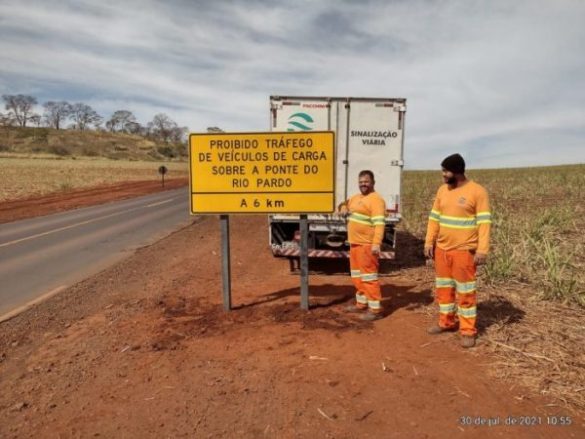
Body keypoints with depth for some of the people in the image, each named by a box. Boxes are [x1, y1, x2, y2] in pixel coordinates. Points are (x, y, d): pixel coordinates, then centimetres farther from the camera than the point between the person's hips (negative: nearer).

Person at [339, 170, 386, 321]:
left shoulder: (376, 199, -12)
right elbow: (345, 203, 34)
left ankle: (375, 309, -2)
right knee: (357, 275, 17)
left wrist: (376, 244, -30)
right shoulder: (356, 197, 16)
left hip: (367, 245, -10)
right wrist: (343, 207, 9)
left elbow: (379, 223, -21)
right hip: (354, 243, 10)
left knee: (369, 276, -8)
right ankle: (361, 303, 30)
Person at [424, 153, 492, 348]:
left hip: (464, 251, -6)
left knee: (465, 291, 1)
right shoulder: (442, 190, 7)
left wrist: (482, 250, -17)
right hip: (442, 249, 6)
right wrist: (429, 242, 6)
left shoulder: (477, 191, -10)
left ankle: (468, 331, 12)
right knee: (443, 288, 14)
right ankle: (446, 322, 30)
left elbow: (484, 222, -12)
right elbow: (434, 218, 10)